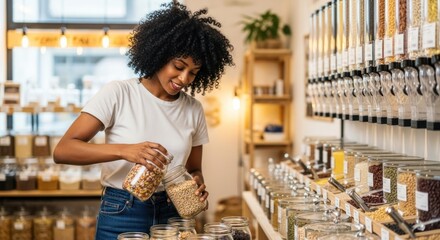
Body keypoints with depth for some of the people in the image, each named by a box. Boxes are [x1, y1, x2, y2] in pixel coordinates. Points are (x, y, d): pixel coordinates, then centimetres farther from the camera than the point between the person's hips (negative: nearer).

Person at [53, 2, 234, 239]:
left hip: (172, 217, 4)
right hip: (121, 216, -3)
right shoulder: (117, 93, -10)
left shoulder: (193, 109, 2)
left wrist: (197, 184, -12)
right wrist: (124, 151, -31)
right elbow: (62, 151, -17)